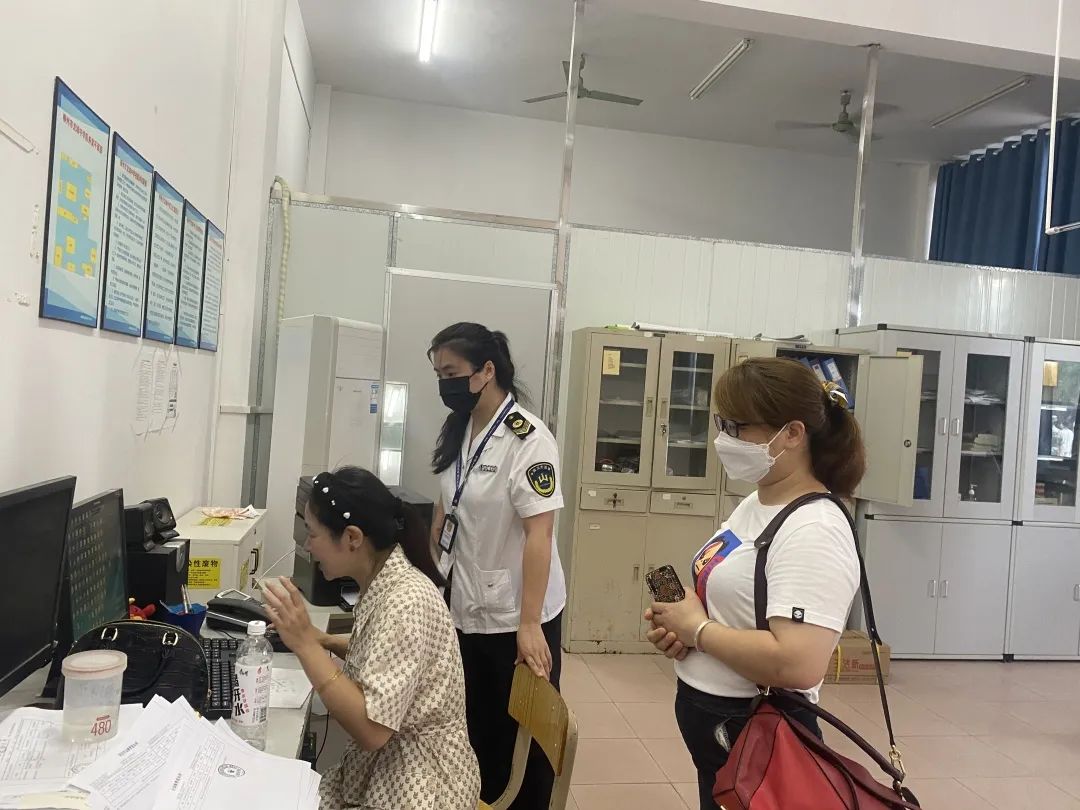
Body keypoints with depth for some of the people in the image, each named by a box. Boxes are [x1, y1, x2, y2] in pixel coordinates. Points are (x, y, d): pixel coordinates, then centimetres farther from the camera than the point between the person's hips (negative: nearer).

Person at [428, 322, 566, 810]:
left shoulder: (528, 439, -19)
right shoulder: (458, 432, 5)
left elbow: (539, 533, -22)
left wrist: (529, 624, -23)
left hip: (515, 618, -7)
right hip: (464, 610, 7)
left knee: (525, 740, 11)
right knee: (475, 733, 19)